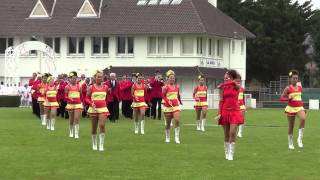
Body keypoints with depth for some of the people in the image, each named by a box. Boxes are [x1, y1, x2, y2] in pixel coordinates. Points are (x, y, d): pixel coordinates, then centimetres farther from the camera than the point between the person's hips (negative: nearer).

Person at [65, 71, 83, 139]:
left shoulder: (79, 86, 5)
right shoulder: (67, 87, 1)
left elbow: (81, 96, 13)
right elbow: (65, 96, 2)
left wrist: (82, 103, 11)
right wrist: (69, 98, -18)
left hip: (78, 104, 0)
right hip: (70, 104, 0)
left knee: (77, 119, -10)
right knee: (71, 120, 9)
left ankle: (76, 134, -12)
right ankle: (71, 132, 25)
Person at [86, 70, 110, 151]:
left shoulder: (105, 87, 4)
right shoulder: (91, 87, -1)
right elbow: (87, 98, 1)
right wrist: (91, 103, -16)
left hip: (103, 109, 0)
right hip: (93, 109, 0)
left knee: (102, 126, -14)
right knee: (94, 128, 8)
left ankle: (101, 145, -12)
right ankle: (94, 144, 25)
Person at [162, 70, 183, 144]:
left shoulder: (177, 87, 9)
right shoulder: (165, 87, -5)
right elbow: (163, 96, -9)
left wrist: (180, 101, 32)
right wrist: (167, 101, -22)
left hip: (176, 106, 3)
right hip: (168, 107, -3)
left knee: (177, 120, -15)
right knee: (168, 123, 5)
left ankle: (177, 137, -8)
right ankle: (167, 138, 22)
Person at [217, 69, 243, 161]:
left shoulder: (236, 86, 1)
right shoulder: (222, 87, 4)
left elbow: (233, 82, -23)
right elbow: (221, 101, 1)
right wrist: (219, 113, -6)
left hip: (235, 111, -2)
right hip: (225, 111, 2)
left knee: (232, 133, -12)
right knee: (226, 135, 5)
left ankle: (231, 155, -9)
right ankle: (226, 154, 14)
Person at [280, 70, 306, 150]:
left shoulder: (300, 88, 9)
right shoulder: (288, 88, -5)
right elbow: (281, 98, -5)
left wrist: (301, 102, 12)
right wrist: (288, 98, -21)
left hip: (299, 107, 2)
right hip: (291, 108, -2)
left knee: (303, 118, -29)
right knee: (291, 126, 5)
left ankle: (300, 138, -18)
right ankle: (290, 143, 23)